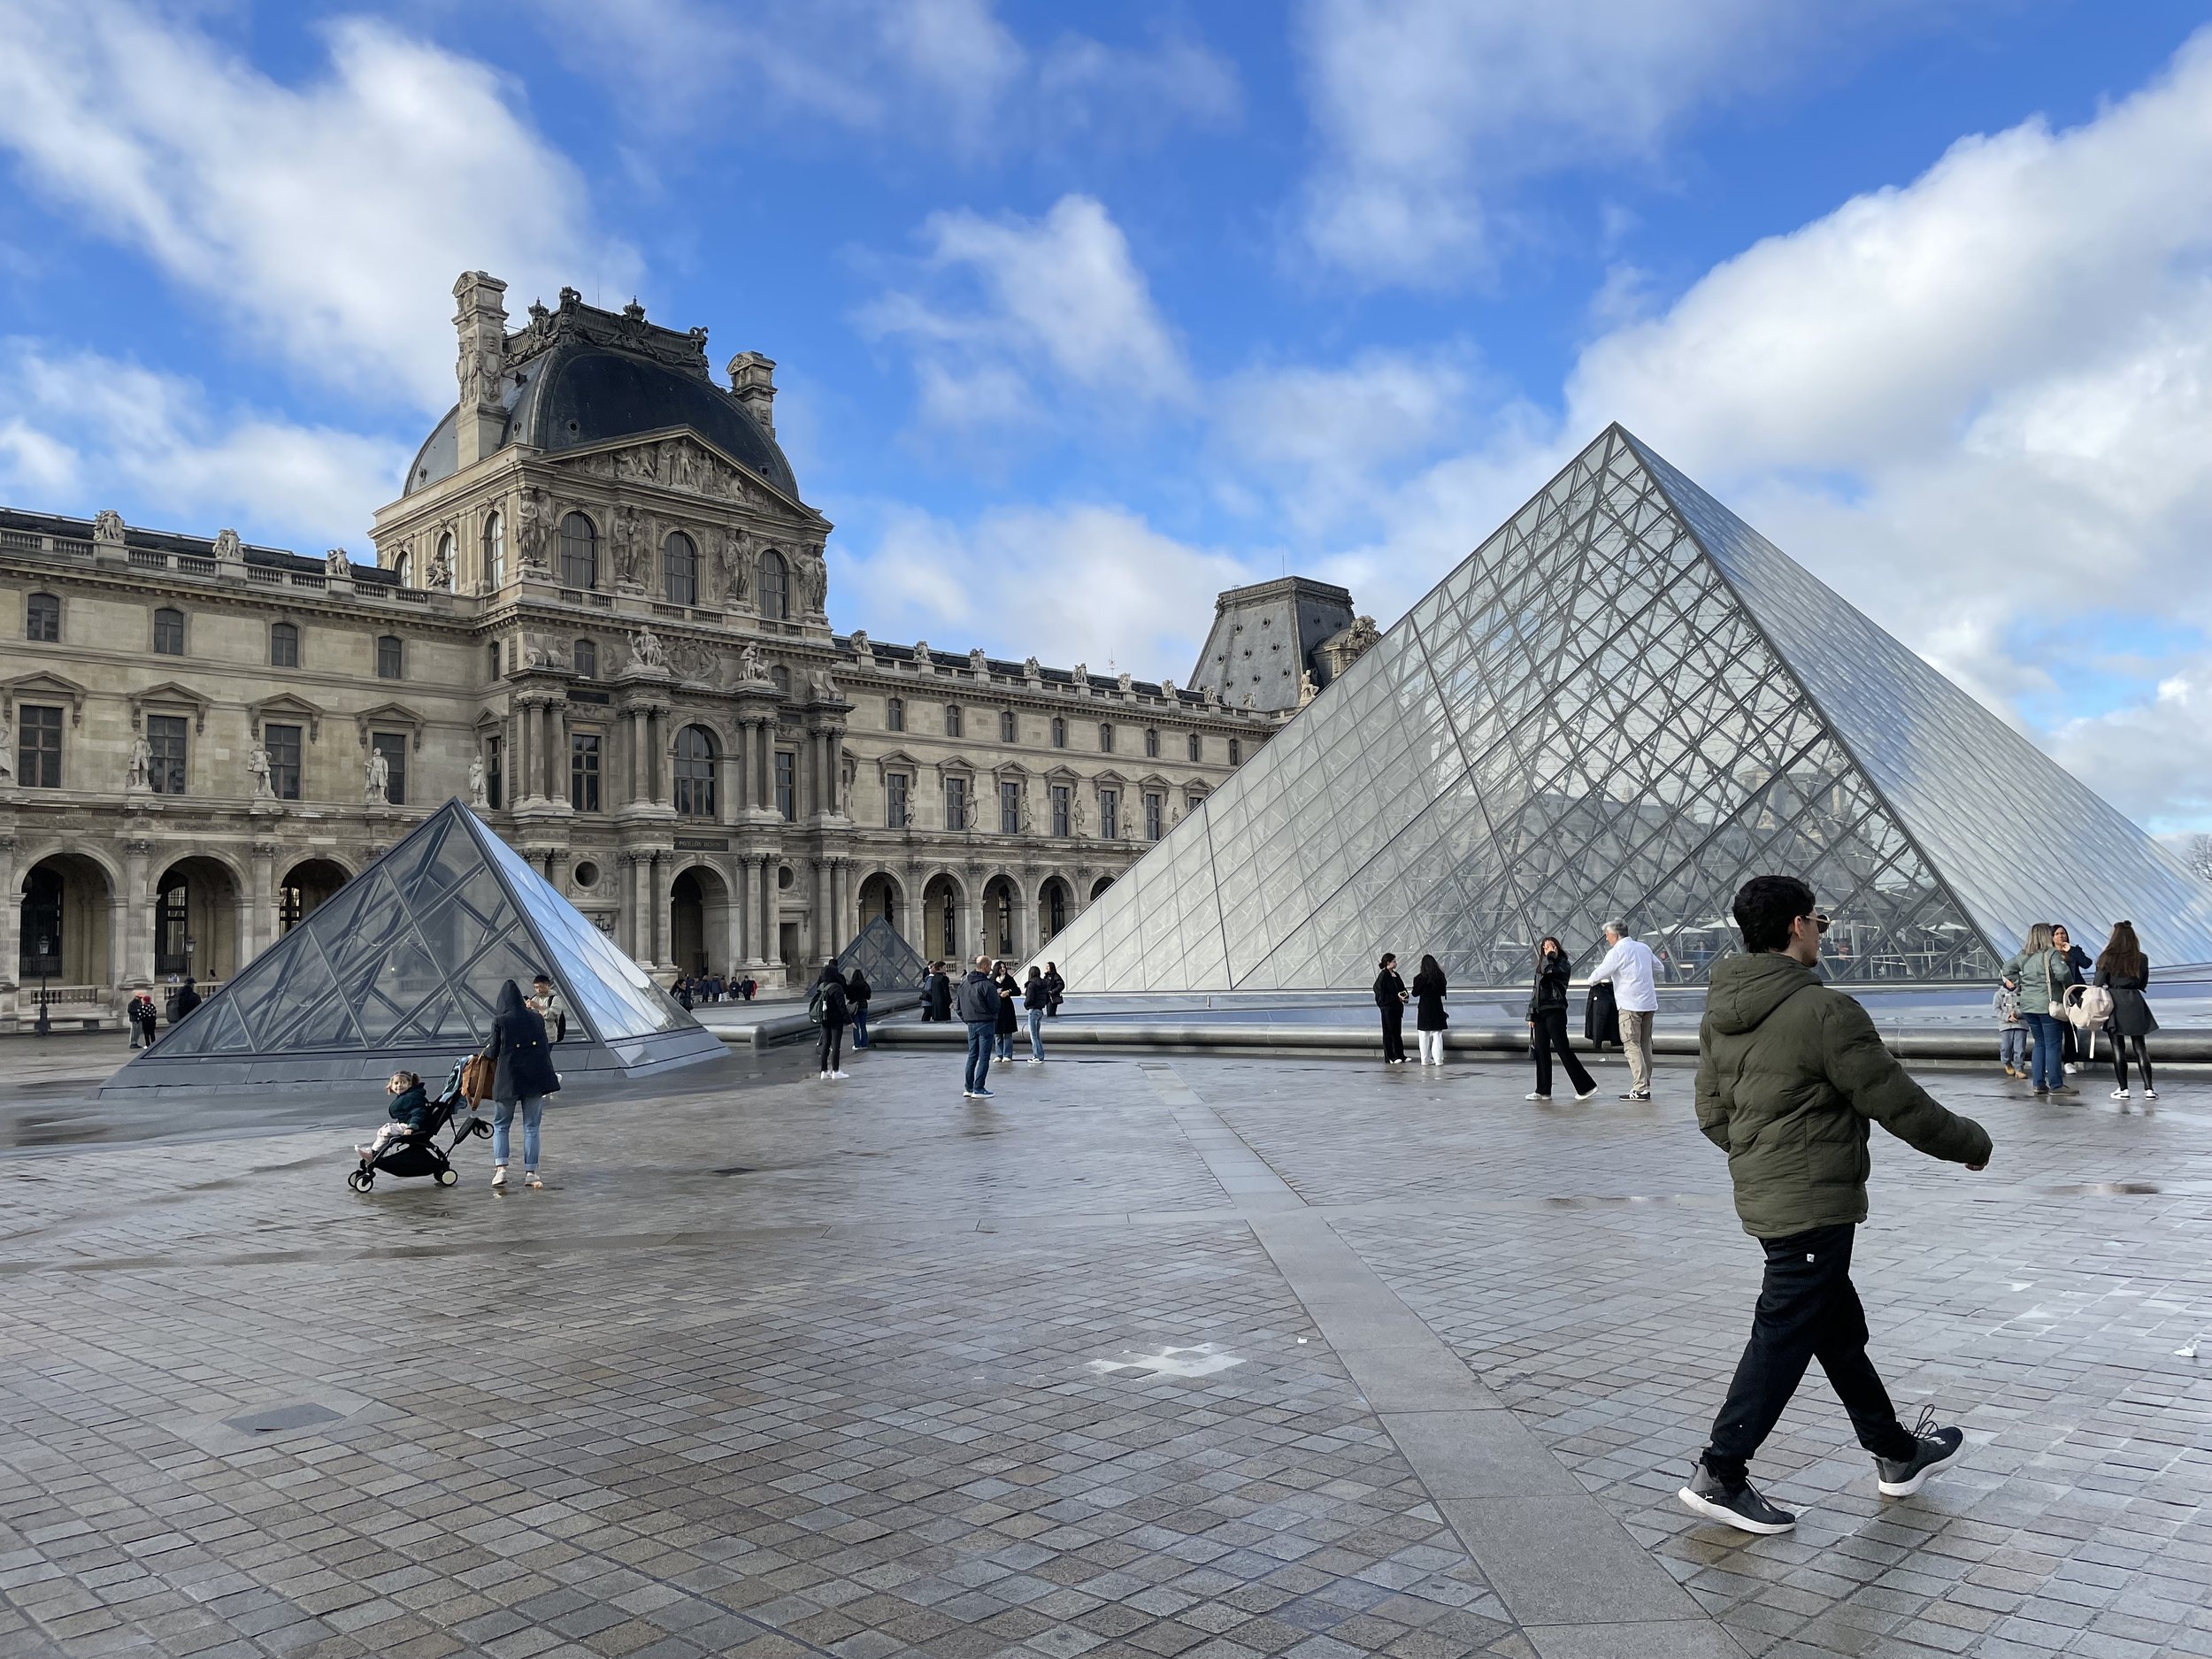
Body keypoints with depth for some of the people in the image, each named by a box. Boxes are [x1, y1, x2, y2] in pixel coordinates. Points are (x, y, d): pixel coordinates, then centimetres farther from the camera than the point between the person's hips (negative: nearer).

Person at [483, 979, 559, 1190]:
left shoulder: (500, 1021, -7)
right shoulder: (536, 1018, 3)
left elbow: (493, 1053, -2)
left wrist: (486, 1051, 18)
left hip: (508, 1079, -2)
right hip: (535, 1078, 2)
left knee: (500, 1125, 11)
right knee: (531, 1127, 7)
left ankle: (501, 1169, -2)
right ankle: (530, 1173, 5)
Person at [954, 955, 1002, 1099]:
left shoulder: (964, 983, 6)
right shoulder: (987, 985, -18)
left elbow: (958, 1004, 11)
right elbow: (995, 1006, -16)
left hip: (971, 1024, 7)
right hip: (986, 1023, -7)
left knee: (972, 1056, 15)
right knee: (984, 1057, -1)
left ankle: (968, 1088, 17)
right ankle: (978, 1089, -3)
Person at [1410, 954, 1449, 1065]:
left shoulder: (1420, 978, -12)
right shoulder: (1440, 976, -6)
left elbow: (1415, 993, -5)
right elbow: (1443, 992, 4)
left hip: (1424, 1008, -1)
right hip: (1437, 1007, 1)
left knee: (1424, 1036, 7)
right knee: (1437, 1035, 7)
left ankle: (1425, 1059, 9)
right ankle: (1438, 1059, 6)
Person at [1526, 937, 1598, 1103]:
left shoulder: (1562, 964, -3)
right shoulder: (1541, 966, 19)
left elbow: (1548, 970, -25)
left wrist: (1550, 956, -6)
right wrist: (1531, 1015, 14)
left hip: (1555, 1012, -7)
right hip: (1540, 1014, 8)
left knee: (1563, 1050, -8)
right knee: (1541, 1052, 6)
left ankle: (1586, 1086, -1)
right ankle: (1543, 1091, 11)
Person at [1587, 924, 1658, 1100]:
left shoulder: (1617, 951, -9)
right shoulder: (1644, 947, 14)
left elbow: (1601, 972, -8)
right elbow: (1658, 967, 25)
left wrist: (1592, 979, 13)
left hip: (1630, 1004, -7)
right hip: (1649, 1003, 8)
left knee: (1632, 1045, -6)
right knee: (1645, 1044, 11)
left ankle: (1640, 1088, -11)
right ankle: (1645, 1085, 13)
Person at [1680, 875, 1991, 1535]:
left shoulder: (1720, 1014, 5)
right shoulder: (1825, 1012, -20)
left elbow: (1712, 1115, 11)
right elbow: (1898, 1103, -12)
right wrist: (1969, 1141, 4)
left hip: (1759, 1195, 9)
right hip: (1814, 1204, -9)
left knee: (1840, 1328, 21)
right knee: (1784, 1338, 0)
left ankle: (1896, 1453, 37)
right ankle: (1719, 1475, 4)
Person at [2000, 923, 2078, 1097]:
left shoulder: (2023, 956, 9)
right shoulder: (2051, 954, -11)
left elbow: (2006, 969, 17)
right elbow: (2062, 972, -23)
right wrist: (2069, 985, -6)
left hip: (2028, 1005, 6)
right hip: (2048, 1004, -6)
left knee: (2039, 1043, 15)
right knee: (2053, 1045, 0)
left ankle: (2038, 1083, 13)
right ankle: (2056, 1085, 1)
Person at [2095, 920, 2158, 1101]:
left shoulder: (2107, 957, -8)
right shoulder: (2141, 959, 2)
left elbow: (2098, 983, -7)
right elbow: (2143, 984, 11)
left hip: (2114, 1003, -3)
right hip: (2135, 1003, 3)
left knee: (2118, 1047, 3)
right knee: (2140, 1046, 8)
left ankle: (2123, 1089, 3)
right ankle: (2149, 1088, 3)